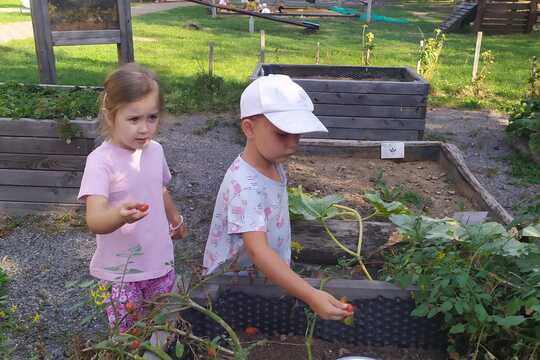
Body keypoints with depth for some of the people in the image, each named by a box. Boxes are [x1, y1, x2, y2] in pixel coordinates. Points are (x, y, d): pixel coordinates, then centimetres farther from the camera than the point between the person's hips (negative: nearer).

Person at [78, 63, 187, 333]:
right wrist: (120, 215, -52)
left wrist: (176, 220, 31)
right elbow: (94, 220, -31)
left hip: (160, 261, 5)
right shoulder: (101, 161, -21)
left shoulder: (155, 150, -2)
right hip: (121, 271, -5)